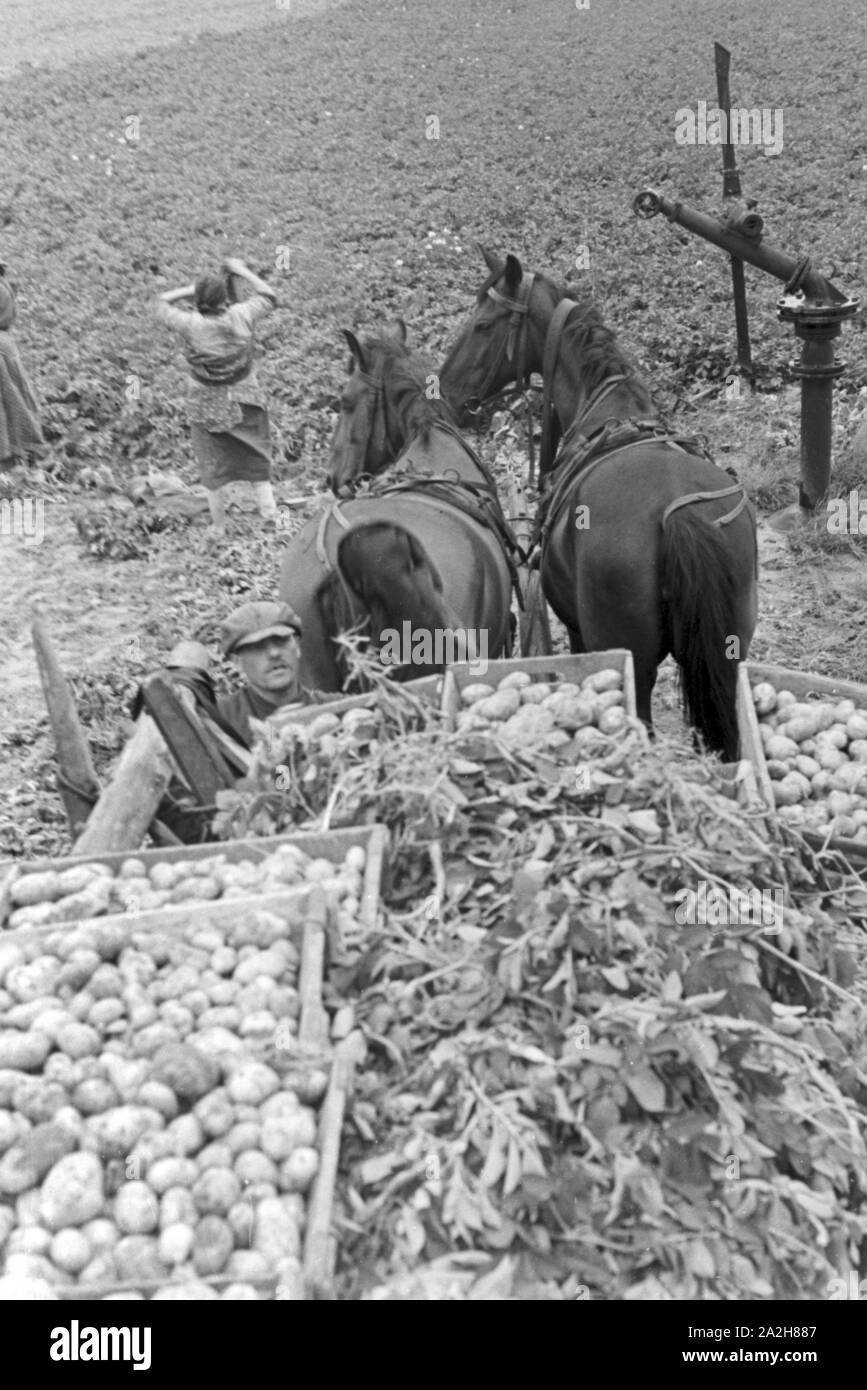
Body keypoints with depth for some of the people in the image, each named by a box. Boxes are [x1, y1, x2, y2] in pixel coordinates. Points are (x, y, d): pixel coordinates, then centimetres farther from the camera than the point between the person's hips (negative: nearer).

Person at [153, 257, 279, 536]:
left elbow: (160, 304, -1)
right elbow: (268, 296, 6)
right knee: (255, 458, 19)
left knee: (213, 465, 14)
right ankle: (270, 513, 12)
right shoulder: (241, 316, -15)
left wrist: (189, 290, -1)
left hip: (208, 405, -1)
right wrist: (242, 271, 12)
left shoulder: (191, 324, -20)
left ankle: (219, 527, 22)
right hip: (245, 400, 1)